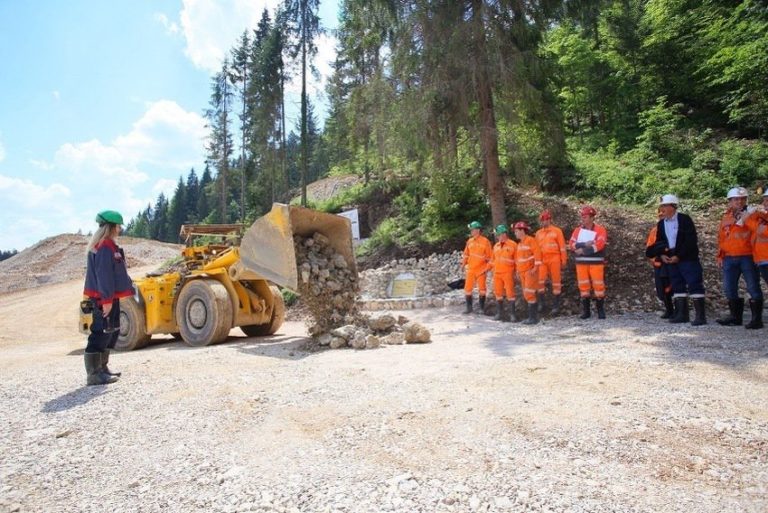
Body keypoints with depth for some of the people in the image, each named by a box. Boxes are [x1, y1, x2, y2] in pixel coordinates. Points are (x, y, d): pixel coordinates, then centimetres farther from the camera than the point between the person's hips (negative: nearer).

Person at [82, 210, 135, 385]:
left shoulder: (108, 245, 16)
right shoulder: (104, 247, -16)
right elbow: (104, 275, -22)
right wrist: (106, 299, -24)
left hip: (110, 297, 11)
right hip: (104, 298, -11)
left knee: (111, 331, 16)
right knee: (101, 333, -8)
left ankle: (102, 368, 25)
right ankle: (94, 374, -4)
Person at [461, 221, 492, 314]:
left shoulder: (485, 241, -7)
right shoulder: (469, 241, 7)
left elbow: (489, 256, -4)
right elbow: (466, 254, 13)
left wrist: (488, 268, -6)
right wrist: (463, 265, 8)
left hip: (481, 270, -4)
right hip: (470, 269, 4)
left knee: (482, 289, 5)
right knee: (468, 288, 4)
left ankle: (482, 308, 16)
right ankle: (469, 308, 12)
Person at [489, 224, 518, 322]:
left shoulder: (512, 245, -5)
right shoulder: (496, 246, 13)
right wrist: (488, 267, 14)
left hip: (508, 273, -6)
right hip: (497, 273, 6)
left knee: (510, 293, -4)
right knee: (498, 293, 8)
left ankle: (512, 314, 2)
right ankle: (500, 313, 16)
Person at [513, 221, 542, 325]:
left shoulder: (530, 240, -10)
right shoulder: (519, 243, 15)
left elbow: (537, 253, -17)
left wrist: (535, 268, -20)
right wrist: (517, 270, 16)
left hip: (530, 271, -9)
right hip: (522, 272, 9)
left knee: (529, 294, -11)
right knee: (526, 294, 10)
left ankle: (533, 317, -6)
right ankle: (533, 316, 17)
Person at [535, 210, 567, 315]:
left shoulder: (557, 231, 1)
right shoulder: (538, 233, 12)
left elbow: (562, 246, 1)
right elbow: (536, 248, 16)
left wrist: (563, 260, -3)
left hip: (554, 259, -3)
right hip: (542, 260, 3)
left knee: (556, 282, 2)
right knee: (540, 280, -7)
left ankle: (556, 305, 9)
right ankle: (541, 303, 5)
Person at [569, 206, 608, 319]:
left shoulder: (600, 230, -4)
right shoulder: (578, 230, 8)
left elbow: (599, 245, -18)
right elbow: (571, 244, -3)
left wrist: (583, 250, -16)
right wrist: (585, 244, -17)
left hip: (596, 263, -3)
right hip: (581, 263, 4)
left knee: (598, 286, -2)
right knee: (583, 287, 6)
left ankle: (601, 310, 8)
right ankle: (585, 311, 13)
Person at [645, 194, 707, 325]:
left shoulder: (685, 219, -8)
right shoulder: (661, 224, 10)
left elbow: (691, 241, -14)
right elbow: (659, 242, 17)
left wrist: (678, 256, -17)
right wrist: (661, 255, -1)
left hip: (688, 259, -6)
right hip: (671, 260, 6)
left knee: (694, 285, -7)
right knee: (677, 286, 8)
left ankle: (700, 316, -6)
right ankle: (682, 314, 14)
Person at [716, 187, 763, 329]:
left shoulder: (750, 215, 1)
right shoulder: (725, 218, 13)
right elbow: (721, 238, 16)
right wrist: (720, 256, 12)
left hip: (747, 257, -4)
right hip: (729, 259, 4)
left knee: (753, 288, -2)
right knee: (729, 289, 7)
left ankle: (757, 319, 4)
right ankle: (735, 316, 18)